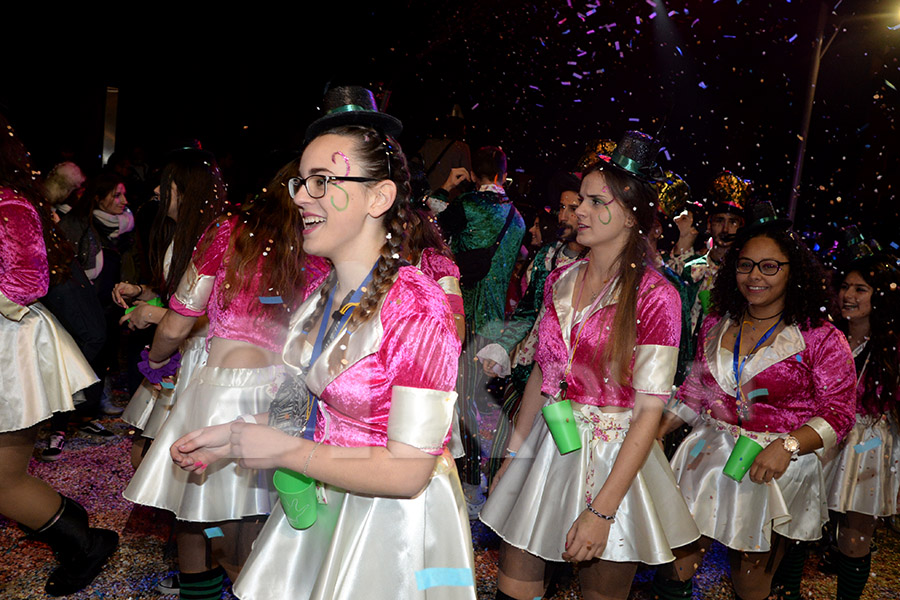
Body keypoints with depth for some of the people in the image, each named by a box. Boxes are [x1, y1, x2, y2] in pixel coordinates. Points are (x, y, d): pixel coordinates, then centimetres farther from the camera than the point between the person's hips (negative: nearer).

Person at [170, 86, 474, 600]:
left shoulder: (417, 311, -26)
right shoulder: (322, 294, 0)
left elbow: (406, 472, -25)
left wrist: (283, 451, -18)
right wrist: (235, 440, 0)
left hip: (392, 524, -7)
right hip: (318, 504, 7)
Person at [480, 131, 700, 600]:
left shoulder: (654, 297, -13)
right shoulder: (560, 281, 4)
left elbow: (649, 412, -16)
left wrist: (601, 511, -19)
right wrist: (512, 455, 11)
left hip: (614, 458, -4)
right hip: (547, 450, 5)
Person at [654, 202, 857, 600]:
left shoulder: (820, 338, -7)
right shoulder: (716, 326, 5)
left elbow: (838, 411, -8)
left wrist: (787, 446, -23)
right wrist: (656, 432, 6)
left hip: (776, 471, -3)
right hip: (709, 459, 4)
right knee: (675, 566, 6)